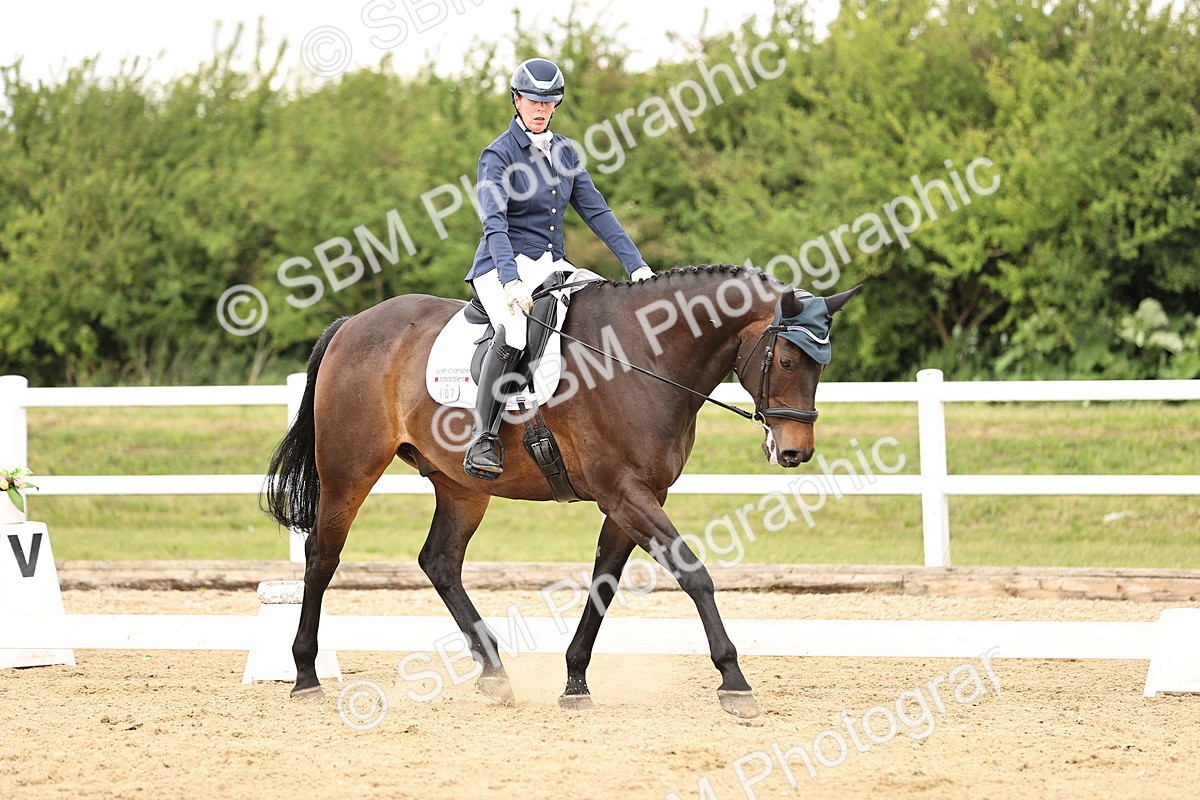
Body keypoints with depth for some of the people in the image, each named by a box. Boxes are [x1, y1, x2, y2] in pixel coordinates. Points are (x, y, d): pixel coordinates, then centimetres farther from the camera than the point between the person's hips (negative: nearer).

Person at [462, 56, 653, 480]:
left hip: (551, 266, 7)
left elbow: (597, 211, 12)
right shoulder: (499, 154, -7)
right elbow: (494, 222, -20)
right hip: (504, 267, -7)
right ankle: (483, 441, -34)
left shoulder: (563, 151, 13)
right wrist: (511, 281, -35)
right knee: (514, 330, -35)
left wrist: (636, 264, 1)